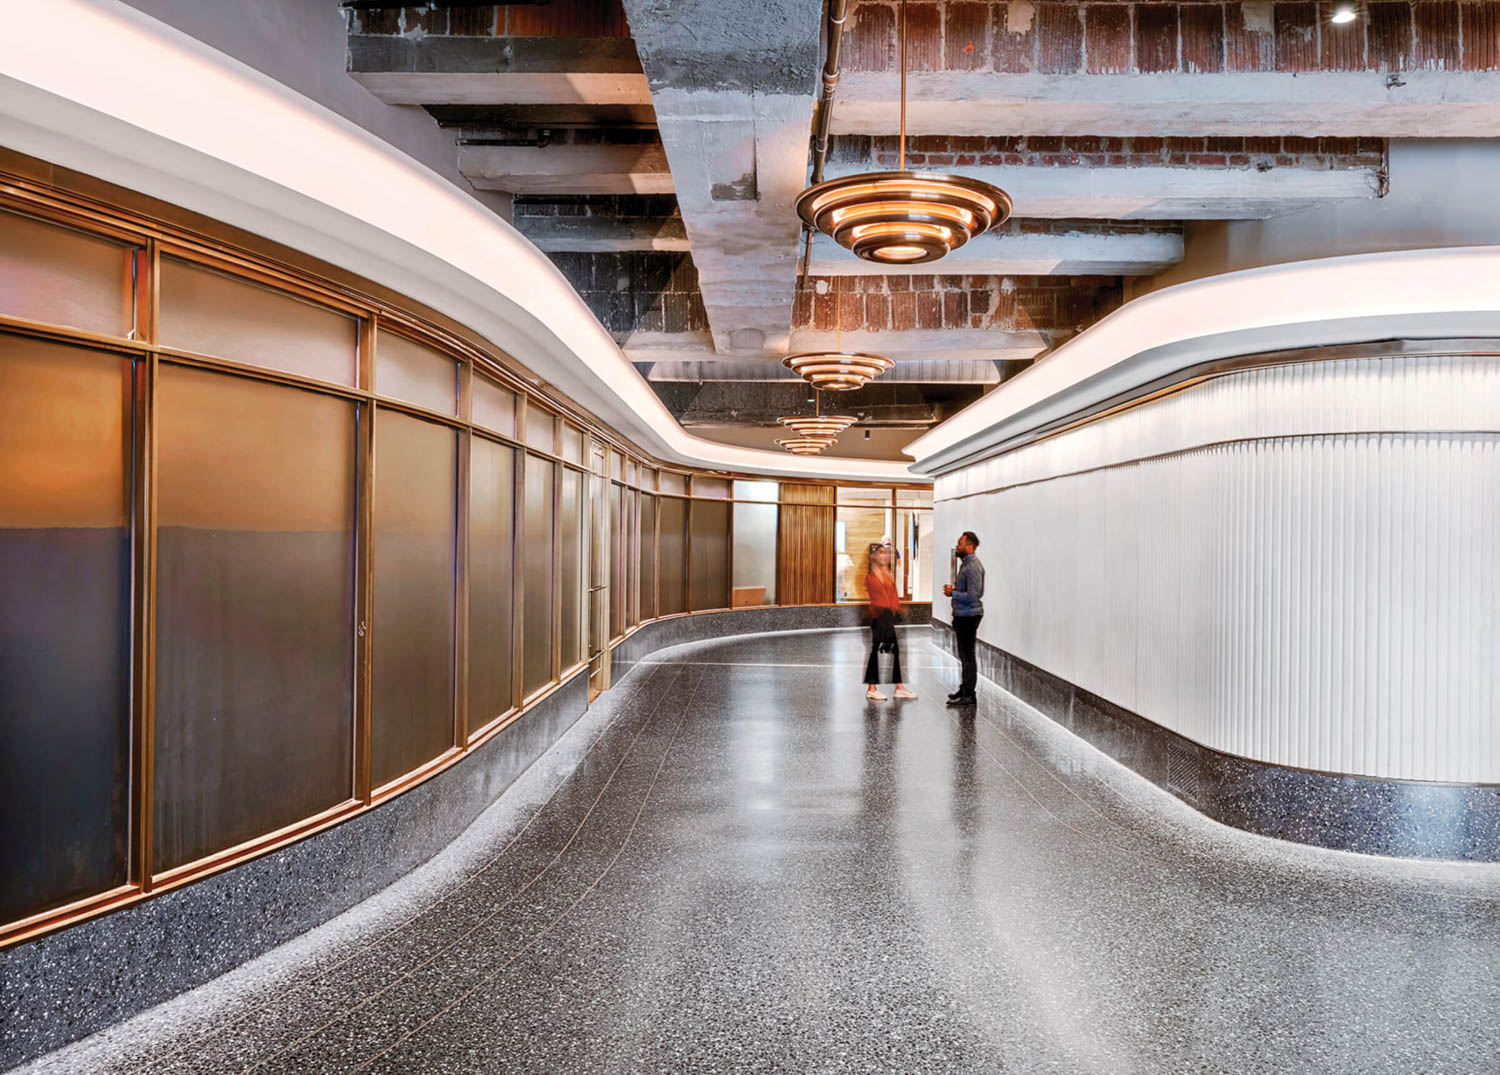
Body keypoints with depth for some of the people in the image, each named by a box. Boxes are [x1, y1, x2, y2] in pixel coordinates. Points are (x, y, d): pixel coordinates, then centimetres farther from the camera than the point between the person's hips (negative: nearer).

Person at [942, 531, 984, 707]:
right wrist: (953, 588, 9)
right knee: (964, 654, 17)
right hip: (962, 615, 10)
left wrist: (952, 593, -13)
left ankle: (969, 695, -2)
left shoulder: (973, 567, -18)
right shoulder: (965, 564, 14)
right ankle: (964, 688, 27)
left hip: (969, 616, -10)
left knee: (967, 655, -6)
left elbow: (972, 595, -23)